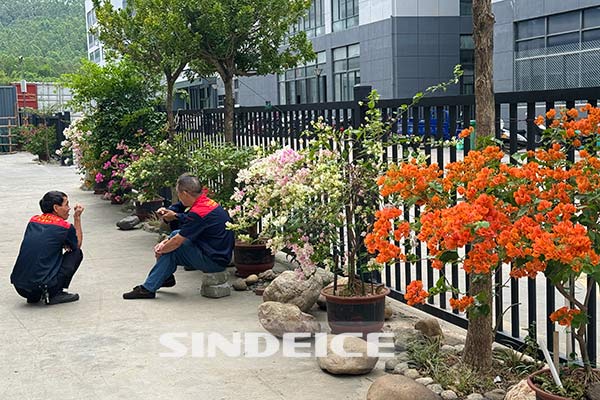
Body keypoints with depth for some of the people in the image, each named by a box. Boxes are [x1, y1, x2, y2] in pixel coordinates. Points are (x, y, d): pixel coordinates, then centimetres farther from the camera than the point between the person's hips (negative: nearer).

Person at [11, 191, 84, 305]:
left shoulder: (33, 220, 12)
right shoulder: (64, 227, -4)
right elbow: (78, 244, 17)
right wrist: (77, 218, 18)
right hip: (43, 285, -6)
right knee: (76, 253, 13)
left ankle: (33, 296, 18)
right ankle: (54, 294, 4)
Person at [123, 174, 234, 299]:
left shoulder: (198, 213, -24)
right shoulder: (209, 202, 5)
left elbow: (176, 242, -18)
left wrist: (160, 251, 0)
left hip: (215, 261, -10)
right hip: (221, 253, 10)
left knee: (171, 250, -7)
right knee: (175, 233, 17)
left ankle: (148, 288, 2)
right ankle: (166, 277, 23)